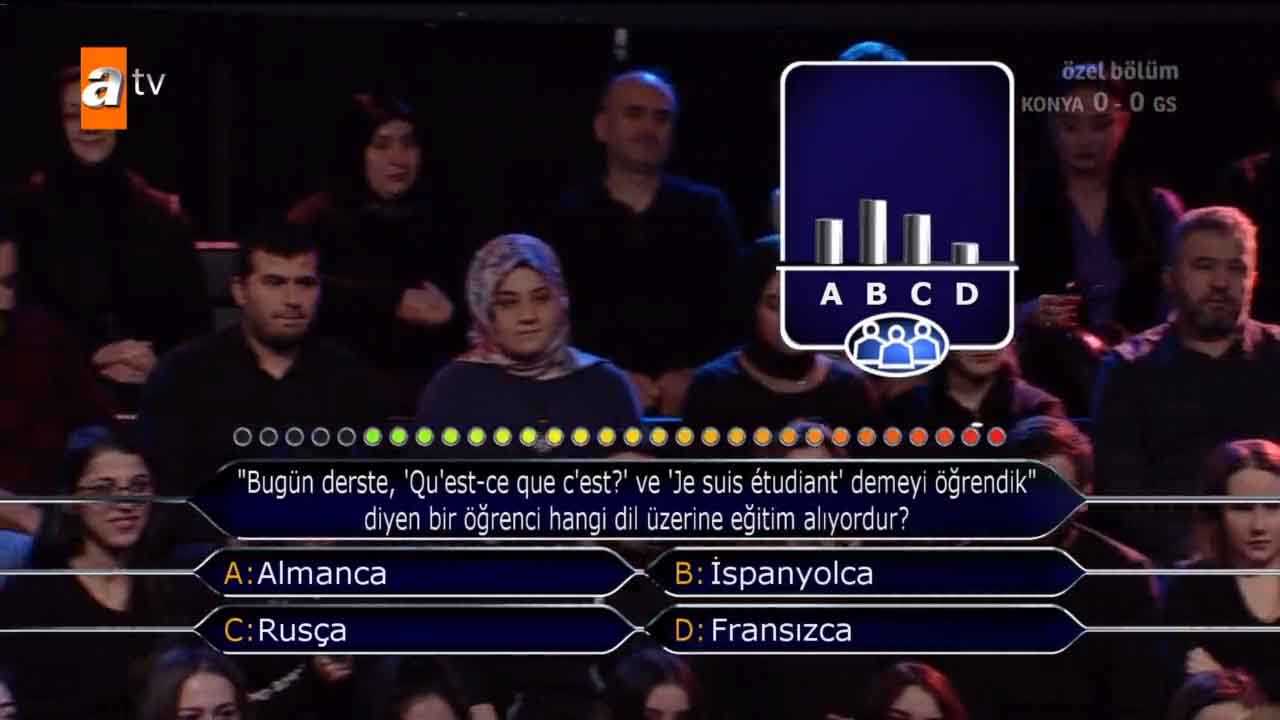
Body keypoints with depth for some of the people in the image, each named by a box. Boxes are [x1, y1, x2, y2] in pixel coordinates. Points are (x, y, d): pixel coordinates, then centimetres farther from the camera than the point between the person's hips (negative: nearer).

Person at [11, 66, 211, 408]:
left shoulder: (163, 216, 10)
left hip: (152, 393, 2)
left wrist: (162, 363, -7)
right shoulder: (28, 210, 1)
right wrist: (90, 357, -11)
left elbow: (195, 318, 10)